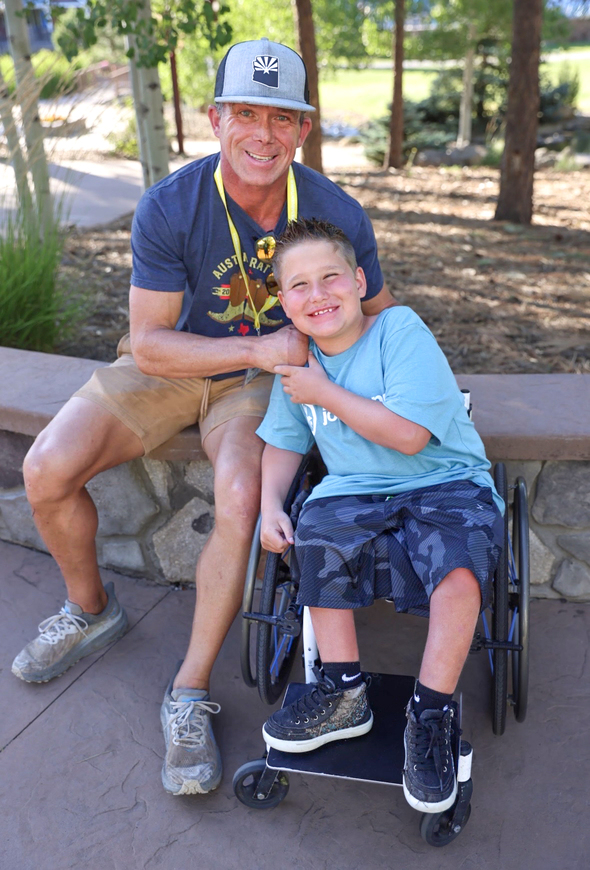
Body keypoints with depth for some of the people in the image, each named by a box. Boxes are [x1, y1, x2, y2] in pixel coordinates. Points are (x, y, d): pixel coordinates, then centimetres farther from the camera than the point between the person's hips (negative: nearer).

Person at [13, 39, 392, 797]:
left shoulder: (336, 215, -16)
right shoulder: (168, 208, -20)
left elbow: (379, 320, -1)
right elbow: (148, 341, -18)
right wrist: (258, 347, -27)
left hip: (264, 375, -1)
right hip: (169, 364, 1)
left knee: (241, 498, -30)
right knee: (47, 470, -15)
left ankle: (190, 693, -8)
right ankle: (89, 610, 17)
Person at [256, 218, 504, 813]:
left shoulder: (401, 329, -11)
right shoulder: (296, 362, 8)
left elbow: (408, 435, -20)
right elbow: (284, 443, 18)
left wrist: (323, 392, -15)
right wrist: (270, 506, -1)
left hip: (444, 484, -4)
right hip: (356, 494, 4)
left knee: (460, 565, -33)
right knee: (317, 535, -28)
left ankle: (430, 714, -10)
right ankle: (344, 694, -9)